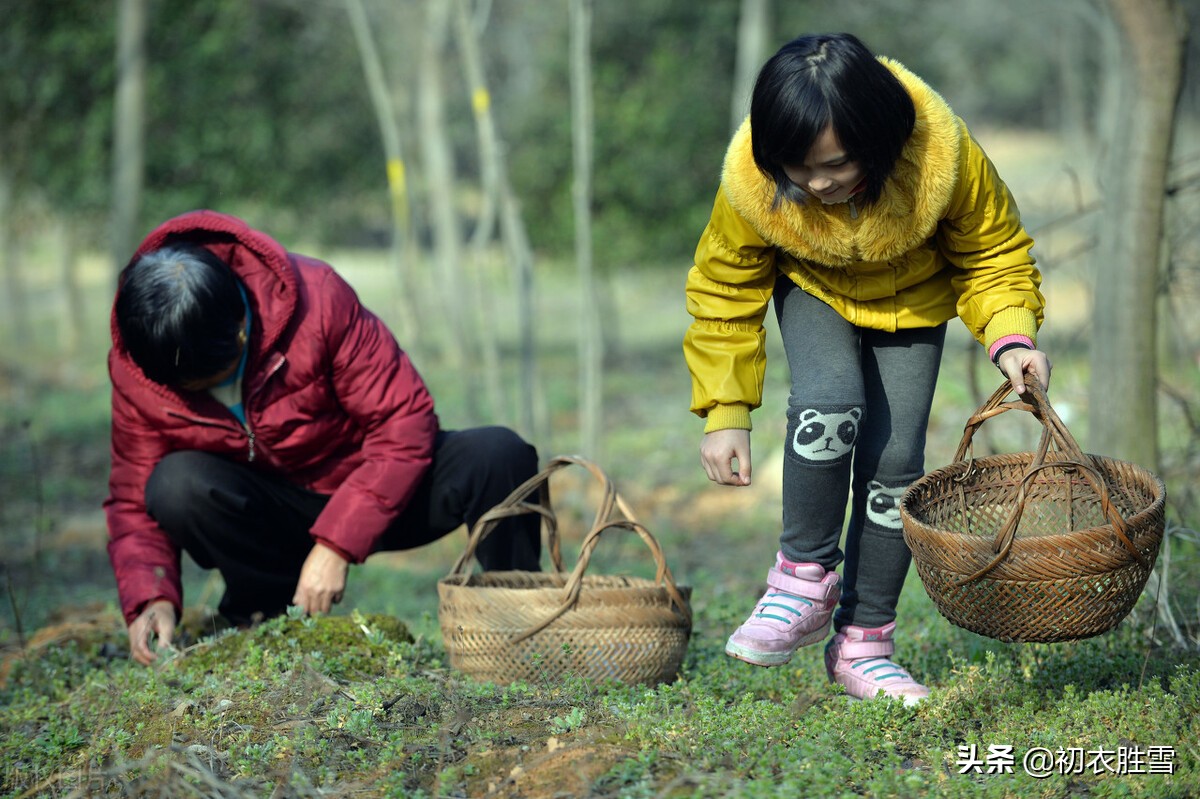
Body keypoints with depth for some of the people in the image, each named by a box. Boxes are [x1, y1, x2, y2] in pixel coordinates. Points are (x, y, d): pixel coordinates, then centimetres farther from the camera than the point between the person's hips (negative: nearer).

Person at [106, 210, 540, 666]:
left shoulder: (316, 298, -26)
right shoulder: (133, 368, -16)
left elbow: (405, 423, -23)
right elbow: (134, 498, -7)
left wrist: (336, 545, -29)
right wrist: (150, 598, -26)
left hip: (382, 492, -1)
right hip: (270, 511, 1)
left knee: (499, 454, -28)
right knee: (176, 485, -31)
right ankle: (269, 616, -7)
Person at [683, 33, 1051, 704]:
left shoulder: (945, 156, -36)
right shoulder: (751, 183, -33)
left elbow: (993, 254, -15)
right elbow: (725, 290, -15)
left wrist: (1011, 336, -33)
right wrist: (725, 412, -16)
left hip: (912, 299, 1)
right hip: (813, 293, 0)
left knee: (894, 460, -9)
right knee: (829, 404, -30)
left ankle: (863, 642, 6)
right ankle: (806, 579, -11)